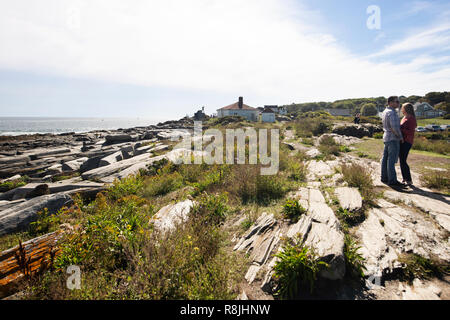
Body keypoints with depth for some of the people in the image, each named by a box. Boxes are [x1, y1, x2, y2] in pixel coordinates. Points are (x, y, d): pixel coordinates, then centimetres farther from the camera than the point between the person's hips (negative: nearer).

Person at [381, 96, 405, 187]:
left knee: (385, 158, 11)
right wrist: (401, 137, -8)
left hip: (386, 137, 10)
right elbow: (395, 127, -21)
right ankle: (392, 180, -5)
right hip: (393, 138, -10)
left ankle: (384, 177, 18)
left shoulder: (385, 111, 14)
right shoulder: (392, 112, -15)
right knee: (392, 160, -8)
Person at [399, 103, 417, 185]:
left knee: (403, 161, -10)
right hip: (401, 141, 8)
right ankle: (405, 179, 18)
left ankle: (409, 180, -1)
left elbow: (411, 132, -17)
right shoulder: (404, 118, 15)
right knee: (401, 161, 9)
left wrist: (400, 129, -24)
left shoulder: (411, 119, -10)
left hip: (406, 142, -8)